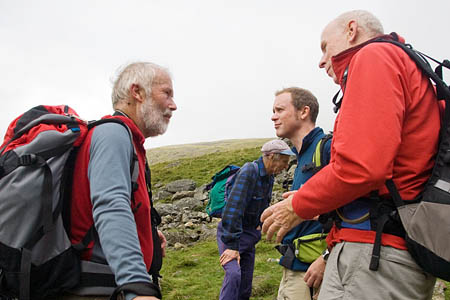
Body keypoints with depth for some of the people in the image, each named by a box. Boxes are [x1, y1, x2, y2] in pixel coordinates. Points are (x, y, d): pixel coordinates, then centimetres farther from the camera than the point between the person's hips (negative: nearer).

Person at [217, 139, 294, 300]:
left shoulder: (269, 176, 6)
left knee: (246, 282, 7)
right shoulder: (249, 172, -21)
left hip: (249, 233, 8)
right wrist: (232, 245, -29)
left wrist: (259, 226, 14)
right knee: (234, 275, -26)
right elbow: (233, 208, -28)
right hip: (231, 231, -8)